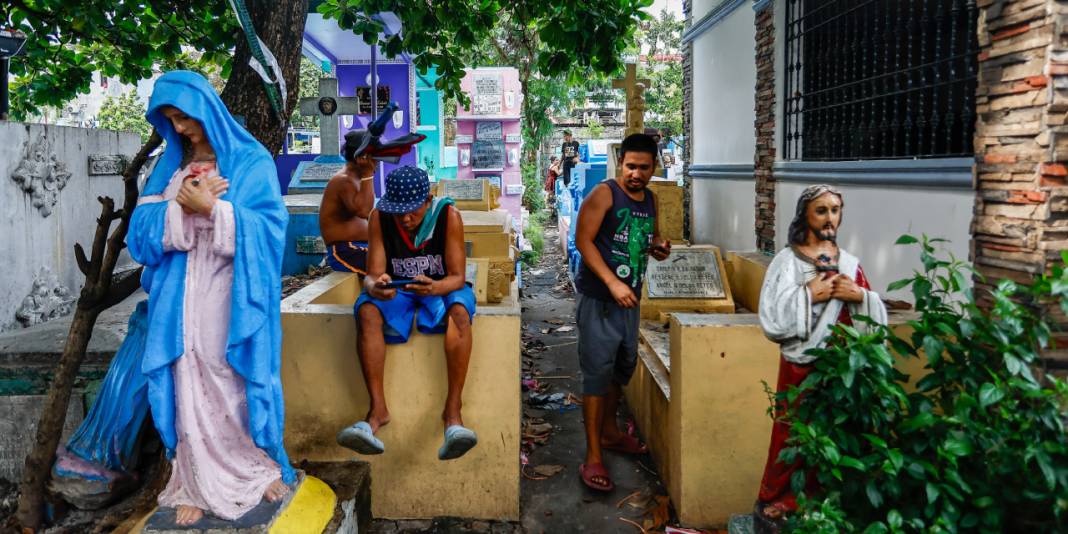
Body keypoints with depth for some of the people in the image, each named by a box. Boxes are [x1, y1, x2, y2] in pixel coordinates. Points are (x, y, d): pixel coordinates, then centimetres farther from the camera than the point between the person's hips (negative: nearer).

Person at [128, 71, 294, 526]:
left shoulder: (252, 161, -1)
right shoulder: (170, 164, 13)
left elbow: (268, 227, -11)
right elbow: (141, 227, 5)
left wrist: (211, 208, -18)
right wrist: (181, 207, -12)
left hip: (232, 295, -4)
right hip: (182, 297, 4)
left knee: (237, 382, 2)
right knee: (189, 385, 3)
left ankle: (262, 465, 21)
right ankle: (199, 484, 14)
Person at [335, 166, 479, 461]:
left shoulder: (449, 216, -16)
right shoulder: (379, 217, -12)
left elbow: (456, 277, -17)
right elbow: (373, 274, -13)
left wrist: (434, 287, -40)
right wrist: (375, 286, -39)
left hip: (440, 289, -1)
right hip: (396, 292, 2)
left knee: (459, 310, -36)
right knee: (367, 309, -31)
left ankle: (452, 412, -38)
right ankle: (378, 409, -35)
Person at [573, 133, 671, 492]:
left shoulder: (651, 199, 10)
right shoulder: (604, 193, -11)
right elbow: (583, 240, -17)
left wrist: (659, 248, 0)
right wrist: (613, 282, -25)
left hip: (629, 299, 8)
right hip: (598, 299, -7)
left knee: (623, 367, 19)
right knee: (598, 372, -7)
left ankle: (609, 432, 38)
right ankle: (593, 458, -2)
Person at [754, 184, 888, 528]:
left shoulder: (849, 263, 9)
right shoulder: (787, 260, -5)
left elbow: (878, 318, 9)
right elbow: (772, 316, -15)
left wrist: (860, 296, -9)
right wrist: (809, 294, -19)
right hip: (801, 365, -4)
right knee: (792, 438, 1)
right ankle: (775, 505, 17)